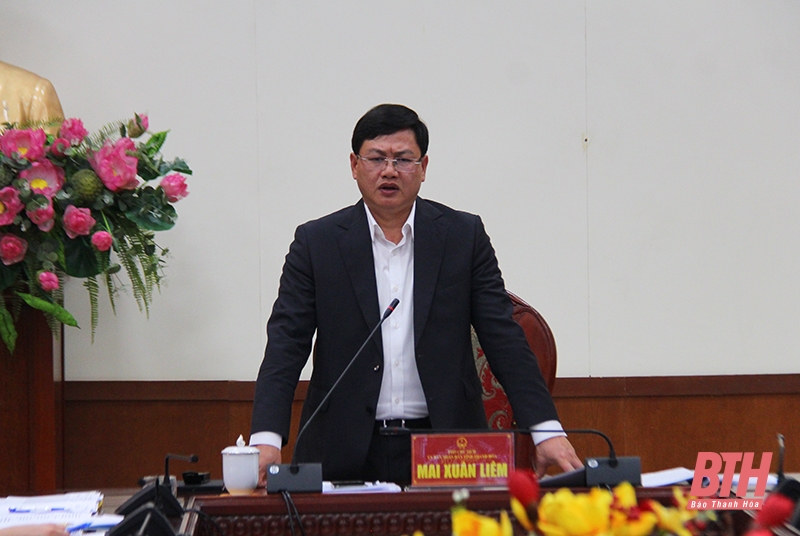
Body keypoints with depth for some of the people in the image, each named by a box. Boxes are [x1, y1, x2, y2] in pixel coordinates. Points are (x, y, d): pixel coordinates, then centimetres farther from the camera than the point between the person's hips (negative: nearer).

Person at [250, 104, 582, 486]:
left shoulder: (464, 235, 8)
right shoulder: (316, 242, 6)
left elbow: (504, 339, 5)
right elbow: (286, 344, 0)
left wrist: (546, 430, -6)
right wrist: (267, 440, -15)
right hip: (345, 454, 0)